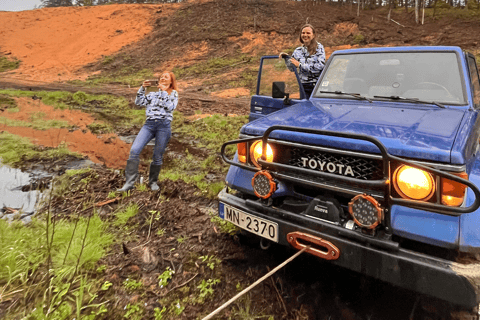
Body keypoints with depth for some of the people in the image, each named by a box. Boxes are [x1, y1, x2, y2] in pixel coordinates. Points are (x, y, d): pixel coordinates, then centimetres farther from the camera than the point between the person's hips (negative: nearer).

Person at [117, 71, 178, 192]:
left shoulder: (173, 94, 14)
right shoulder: (153, 93, 24)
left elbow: (170, 107, -5)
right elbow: (139, 102, 16)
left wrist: (164, 91, -2)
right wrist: (142, 88, 7)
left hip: (163, 125, -3)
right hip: (149, 124, 3)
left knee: (158, 156, 0)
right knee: (134, 150, -14)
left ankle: (153, 182, 21)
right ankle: (129, 182, -11)